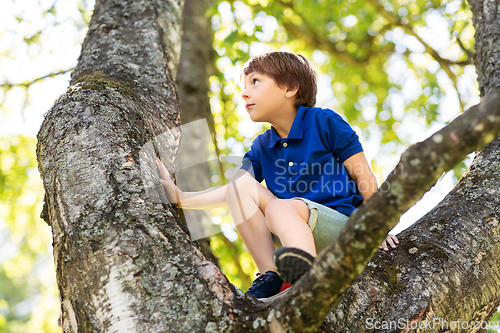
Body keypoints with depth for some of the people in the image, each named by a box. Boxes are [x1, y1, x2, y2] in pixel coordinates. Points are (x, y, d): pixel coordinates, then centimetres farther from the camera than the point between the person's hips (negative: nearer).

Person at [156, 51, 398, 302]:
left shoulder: (324, 122, 0)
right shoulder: (262, 147, 16)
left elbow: (363, 176, -3)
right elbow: (232, 191, 8)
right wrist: (181, 198, -3)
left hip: (342, 226, -5)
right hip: (297, 229, 5)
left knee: (280, 207, -32)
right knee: (243, 185, -10)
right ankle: (271, 277, -19)